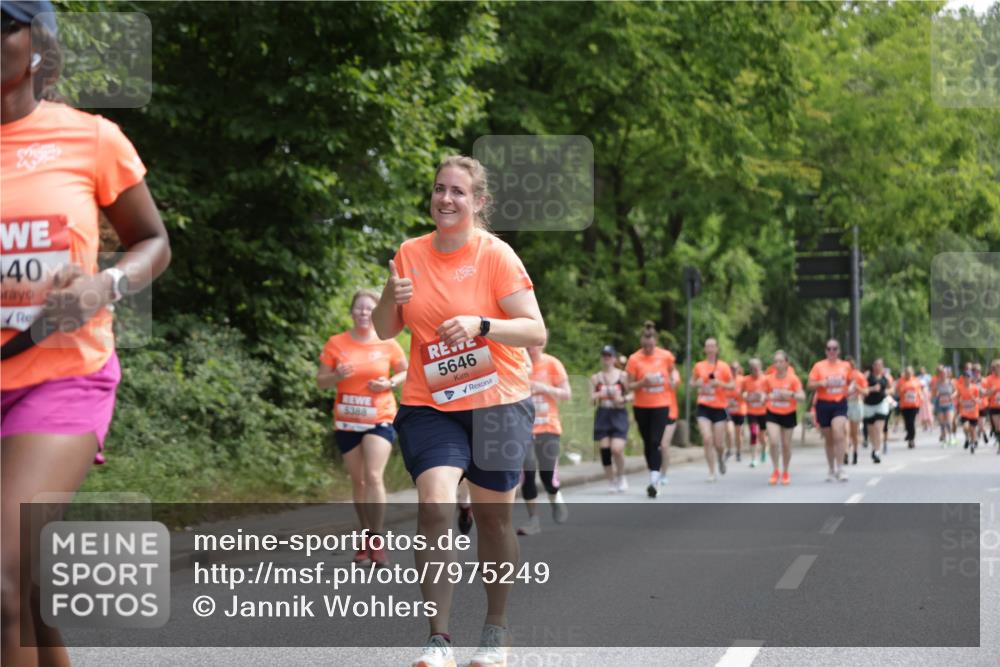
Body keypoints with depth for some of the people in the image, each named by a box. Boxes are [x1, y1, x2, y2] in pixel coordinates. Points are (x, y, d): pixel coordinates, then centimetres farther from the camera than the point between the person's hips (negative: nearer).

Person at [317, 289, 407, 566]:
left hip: (380, 419, -2)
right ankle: (365, 538, 24)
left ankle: (377, 542, -9)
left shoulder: (388, 344, -2)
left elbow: (405, 372, 10)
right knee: (358, 480, 10)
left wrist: (390, 383, -10)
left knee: (374, 477, -16)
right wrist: (337, 376, -19)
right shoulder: (336, 343, -1)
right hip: (346, 421, 2)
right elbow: (320, 381, 3)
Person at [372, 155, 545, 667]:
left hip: (496, 402, -2)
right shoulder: (409, 254, 4)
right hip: (429, 405, 2)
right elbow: (384, 331, 11)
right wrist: (391, 298, -10)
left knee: (493, 516, 7)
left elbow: (535, 332, -11)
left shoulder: (496, 255, -8)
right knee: (434, 504, -17)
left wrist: (481, 325, -27)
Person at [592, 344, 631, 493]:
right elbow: (592, 397, 5)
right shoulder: (596, 378, 9)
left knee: (617, 449, -15)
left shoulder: (623, 376, 3)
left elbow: (632, 394, 4)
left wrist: (623, 399, -15)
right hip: (602, 415, 2)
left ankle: (621, 477, 10)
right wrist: (599, 394, -15)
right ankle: (611, 481, 12)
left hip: (619, 414, -2)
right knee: (605, 450, -2)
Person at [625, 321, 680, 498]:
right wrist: (643, 382, -22)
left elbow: (672, 370, 19)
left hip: (661, 406, -1)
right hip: (641, 407, 1)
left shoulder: (666, 356, -4)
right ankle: (655, 476, 27)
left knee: (656, 442, -14)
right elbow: (629, 385, -4)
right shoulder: (634, 359, -7)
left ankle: (654, 481, -21)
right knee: (647, 442, 10)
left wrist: (674, 379, -2)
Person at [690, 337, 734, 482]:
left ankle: (721, 456, 37)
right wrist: (697, 384, -8)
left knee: (718, 443, 0)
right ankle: (712, 473, -4)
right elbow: (691, 383, 15)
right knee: (707, 439, -13)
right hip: (704, 406, 1)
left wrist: (720, 383, -17)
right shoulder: (699, 366, 4)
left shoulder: (723, 367, -1)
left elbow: (732, 385, 0)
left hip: (719, 407, -1)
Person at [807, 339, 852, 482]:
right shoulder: (818, 366, 1)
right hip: (824, 404, 1)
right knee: (828, 439, 8)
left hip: (840, 404, 0)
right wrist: (821, 383, -18)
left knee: (839, 434, -20)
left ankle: (840, 468, -16)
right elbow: (810, 385, -1)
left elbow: (850, 381, 23)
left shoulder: (845, 366, 6)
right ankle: (831, 469, 22)